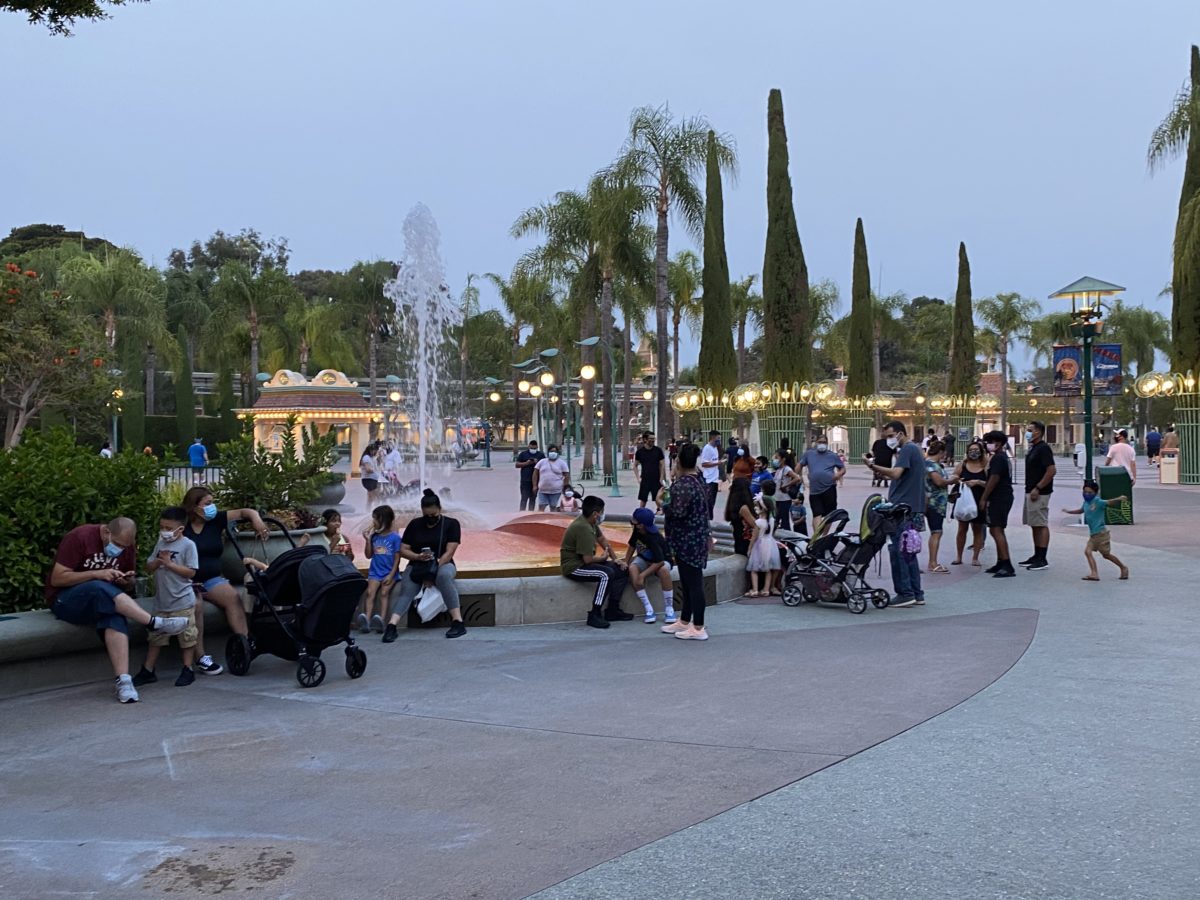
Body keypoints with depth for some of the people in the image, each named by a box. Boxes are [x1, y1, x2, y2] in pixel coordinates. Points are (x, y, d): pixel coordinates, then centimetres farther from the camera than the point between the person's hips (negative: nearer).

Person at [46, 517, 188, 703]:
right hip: (64, 600, -4)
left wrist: (127, 581, -11)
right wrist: (96, 574, -27)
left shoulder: (127, 546, 2)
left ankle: (123, 681, -43)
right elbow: (57, 579, -18)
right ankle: (155, 623, -35)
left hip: (101, 601, 4)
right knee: (99, 589, -38)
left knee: (115, 616, -33)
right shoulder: (78, 537, -15)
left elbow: (129, 584, 14)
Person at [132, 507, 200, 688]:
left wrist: (169, 563, -17)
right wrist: (158, 561, -9)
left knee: (186, 636, 2)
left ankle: (188, 670, 12)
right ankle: (148, 671, 20)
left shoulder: (188, 545, -9)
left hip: (182, 601, -6)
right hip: (161, 601, 6)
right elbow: (149, 568, 12)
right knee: (155, 636, 12)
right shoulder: (160, 544, 10)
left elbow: (191, 572, -14)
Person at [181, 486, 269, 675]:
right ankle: (201, 658, -26)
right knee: (196, 606, -31)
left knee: (233, 598, -23)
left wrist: (255, 517, -20)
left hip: (211, 579, 3)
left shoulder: (216, 520, 6)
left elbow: (244, 512, 0)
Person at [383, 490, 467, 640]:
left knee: (444, 575, -38)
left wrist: (434, 570, -22)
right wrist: (418, 557, -15)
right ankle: (391, 626, -45)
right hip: (417, 566, 3)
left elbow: (449, 552, -10)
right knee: (406, 590, -27)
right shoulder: (414, 524, 7)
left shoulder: (451, 524, -1)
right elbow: (403, 550, 6)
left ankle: (458, 622, -39)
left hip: (443, 564, -3)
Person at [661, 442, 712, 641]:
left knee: (693, 582, -4)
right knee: (689, 582, 18)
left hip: (687, 540, -10)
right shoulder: (699, 479, 10)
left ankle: (698, 628, 2)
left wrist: (664, 502, -9)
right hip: (696, 538, 10)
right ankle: (684, 621, 29)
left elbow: (677, 511, -28)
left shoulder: (683, 484, -20)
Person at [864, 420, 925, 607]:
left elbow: (896, 473, -22)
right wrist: (884, 475, 11)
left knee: (897, 551, -7)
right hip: (913, 509, 10)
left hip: (904, 509, -10)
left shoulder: (908, 449, -10)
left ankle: (905, 594, -6)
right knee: (908, 552, 13)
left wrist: (873, 465, -16)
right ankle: (916, 594, 15)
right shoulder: (914, 449, 22)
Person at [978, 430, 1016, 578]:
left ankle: (1007, 566, -19)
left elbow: (994, 479, -20)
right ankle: (1001, 563, 22)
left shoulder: (997, 458, -14)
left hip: (998, 498, -11)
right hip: (1005, 496, 11)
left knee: (996, 531, -14)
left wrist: (984, 498, -17)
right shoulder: (1005, 457, 19)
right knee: (997, 531, 17)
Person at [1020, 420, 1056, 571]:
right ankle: (1036, 556, 20)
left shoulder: (1043, 448, -13)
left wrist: (1037, 488, -21)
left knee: (1041, 525, -8)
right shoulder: (1032, 448, 16)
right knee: (1034, 525, 13)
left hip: (1039, 493, -10)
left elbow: (1052, 470, -22)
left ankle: (1042, 560, -6)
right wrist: (1030, 490, 15)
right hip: (1030, 492, 10)